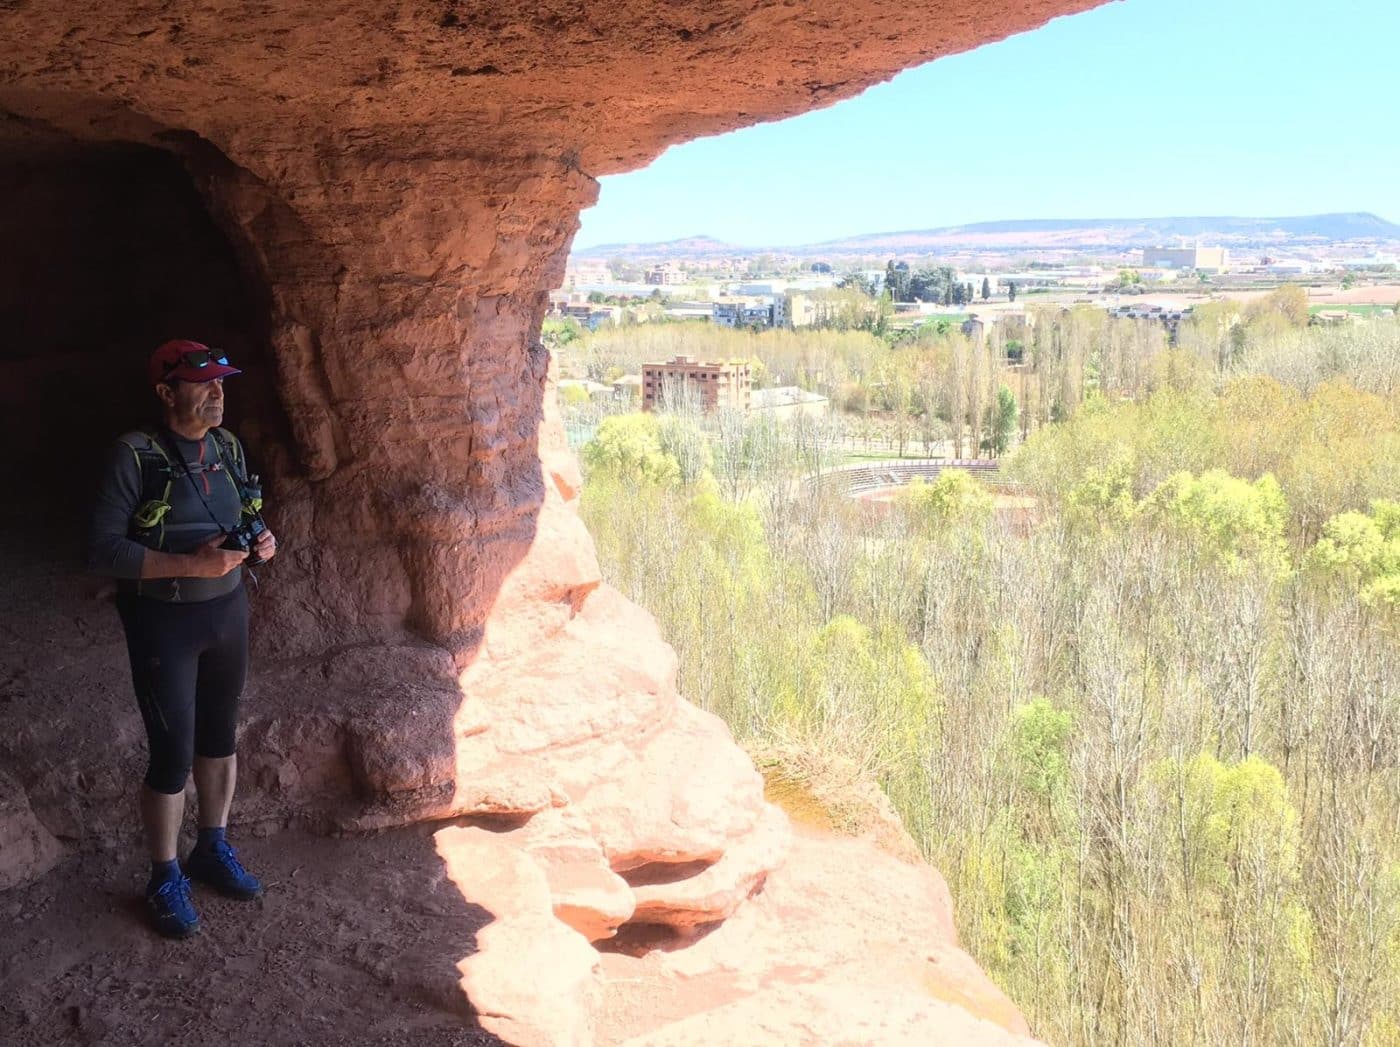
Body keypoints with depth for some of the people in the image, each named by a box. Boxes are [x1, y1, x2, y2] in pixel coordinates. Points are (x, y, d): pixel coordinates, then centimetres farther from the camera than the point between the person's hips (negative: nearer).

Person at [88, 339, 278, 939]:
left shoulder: (228, 448, 3)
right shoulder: (134, 456, -17)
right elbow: (103, 550, -19)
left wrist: (260, 542, -6)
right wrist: (191, 564, -27)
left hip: (227, 610, 6)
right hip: (163, 622, -6)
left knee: (219, 736, 17)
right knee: (173, 755, -1)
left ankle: (213, 849, 37)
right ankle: (165, 879, 19)